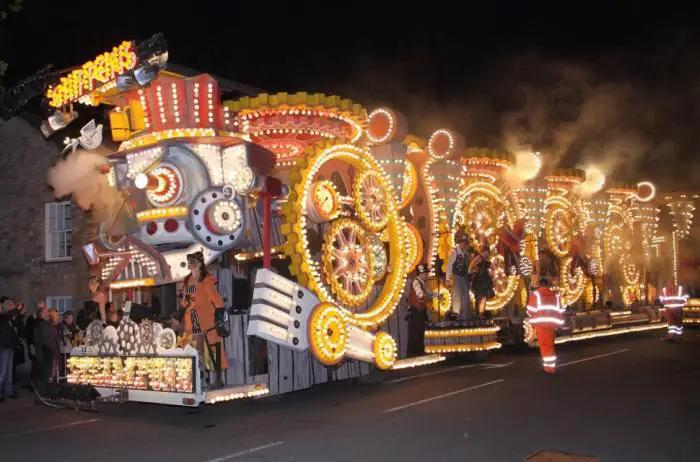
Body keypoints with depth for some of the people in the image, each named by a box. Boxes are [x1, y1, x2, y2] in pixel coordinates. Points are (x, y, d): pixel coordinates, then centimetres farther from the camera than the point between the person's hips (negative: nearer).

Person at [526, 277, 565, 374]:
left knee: (544, 345, 1)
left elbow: (531, 310, -3)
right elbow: (560, 311, 13)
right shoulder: (555, 295, 16)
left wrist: (535, 315, 17)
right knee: (550, 344, 17)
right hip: (552, 323, 4)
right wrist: (559, 323, 20)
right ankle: (551, 366, 20)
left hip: (541, 323, -4)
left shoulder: (535, 294, 1)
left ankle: (549, 367, -1)